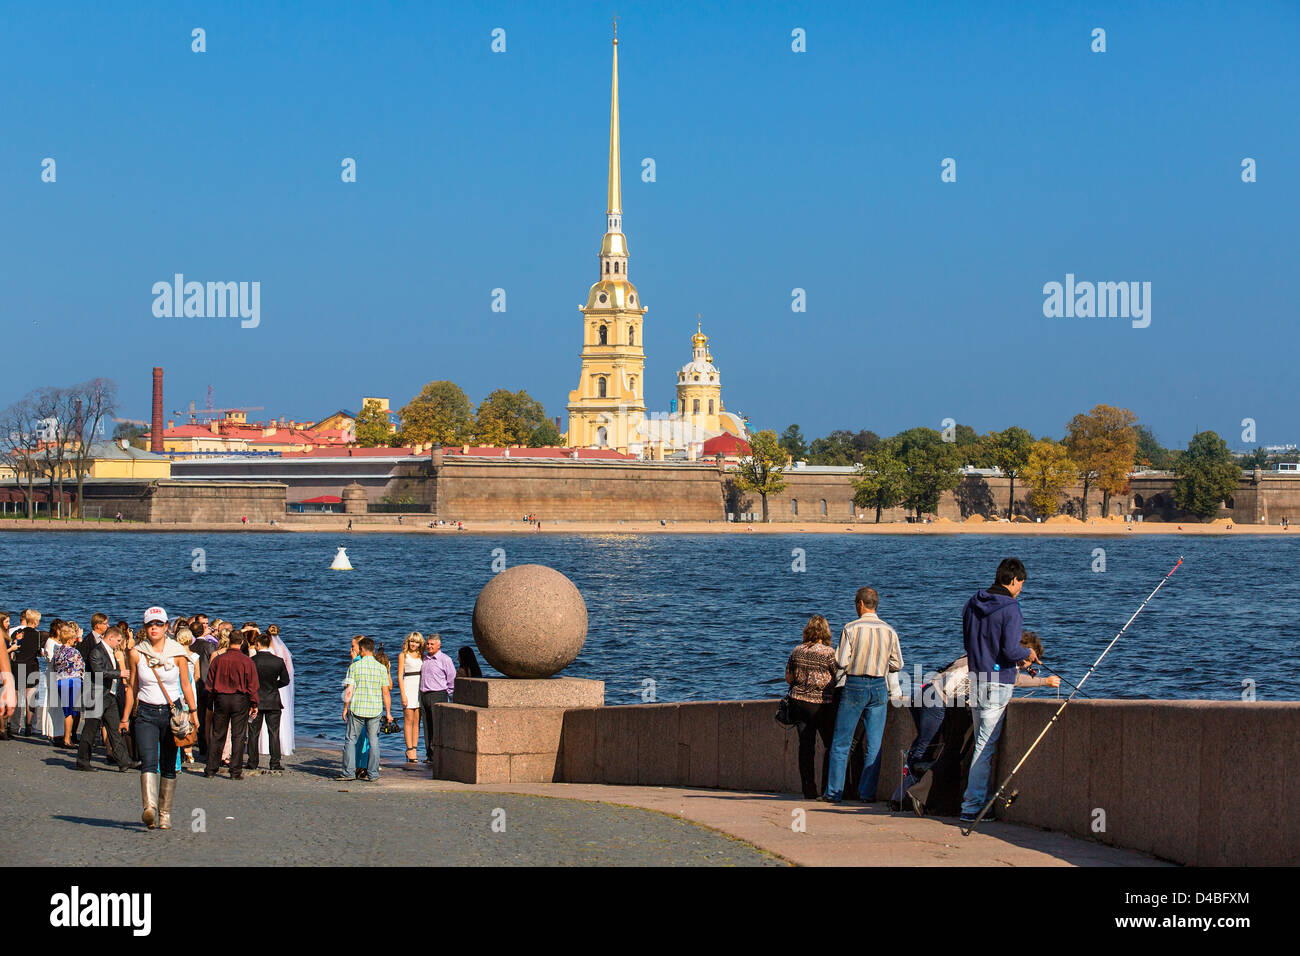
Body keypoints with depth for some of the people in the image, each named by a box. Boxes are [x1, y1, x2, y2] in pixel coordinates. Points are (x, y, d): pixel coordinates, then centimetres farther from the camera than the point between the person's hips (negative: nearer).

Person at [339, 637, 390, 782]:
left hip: (357, 709, -2)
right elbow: (386, 691, 0)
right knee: (373, 740, 8)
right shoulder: (381, 668, 1)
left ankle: (349, 772, 5)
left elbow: (349, 691, -7)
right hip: (375, 710, 2)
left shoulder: (354, 666, -5)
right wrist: (388, 712, 7)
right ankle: (373, 774, 7)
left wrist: (345, 708, 4)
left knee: (350, 739, 8)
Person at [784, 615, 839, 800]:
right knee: (831, 745, 5)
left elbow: (788, 678, 10)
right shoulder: (828, 653, -9)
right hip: (822, 703, -4)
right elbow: (840, 677, -4)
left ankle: (809, 789, 7)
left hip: (799, 701, 4)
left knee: (806, 746, 6)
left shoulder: (797, 651, 3)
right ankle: (827, 789, 0)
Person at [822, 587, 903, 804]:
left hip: (855, 686, -3)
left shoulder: (851, 628, -9)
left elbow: (841, 662, -13)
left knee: (841, 743, 5)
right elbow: (897, 665, 5)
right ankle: (867, 792, 5)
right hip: (879, 687, 3)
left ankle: (834, 792, 5)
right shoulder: (889, 631, 2)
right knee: (874, 744, 7)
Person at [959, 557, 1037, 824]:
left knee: (983, 744, 16)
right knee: (986, 746, -5)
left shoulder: (972, 604, 11)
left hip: (975, 679, 8)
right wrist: (1028, 653, 3)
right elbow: (1011, 650, -20)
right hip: (997, 684, -8)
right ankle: (972, 807, -5)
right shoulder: (1010, 609, -12)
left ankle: (976, 802, 18)